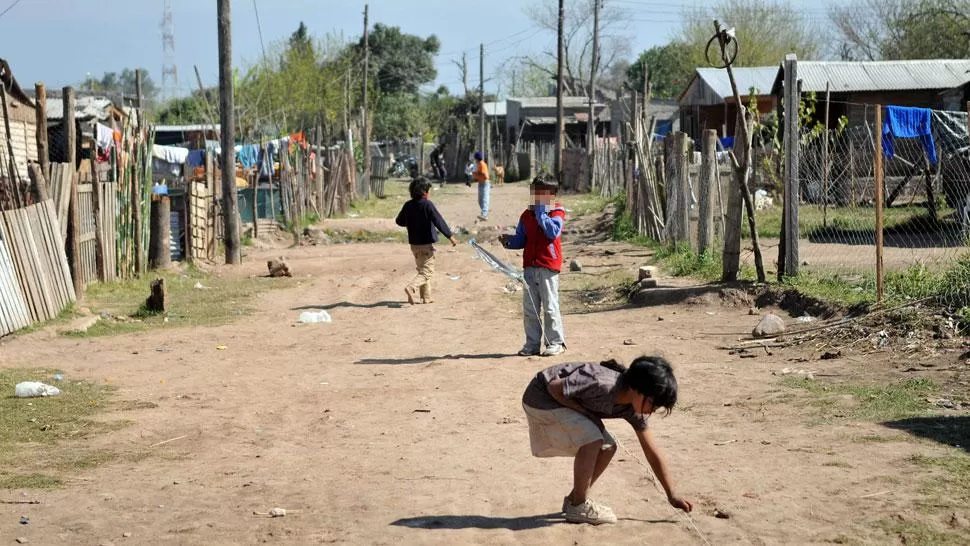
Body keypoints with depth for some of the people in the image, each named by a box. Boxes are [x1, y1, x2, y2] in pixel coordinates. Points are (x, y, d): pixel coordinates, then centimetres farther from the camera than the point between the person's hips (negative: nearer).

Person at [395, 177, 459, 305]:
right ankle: (412, 287, -27)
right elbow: (439, 221, -19)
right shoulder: (427, 204, -16)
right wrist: (450, 236, -15)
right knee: (427, 271, -4)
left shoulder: (408, 205, 3)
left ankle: (426, 297, 20)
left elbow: (399, 221, 14)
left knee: (422, 269, 19)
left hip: (414, 244, 7)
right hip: (426, 244, -7)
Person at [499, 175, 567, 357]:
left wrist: (541, 213, -15)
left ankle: (556, 342, 6)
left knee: (550, 307, -2)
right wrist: (508, 241, -3)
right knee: (529, 309, 8)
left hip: (548, 266, -6)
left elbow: (553, 232, -20)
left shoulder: (556, 213, -3)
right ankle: (532, 344, 15)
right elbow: (521, 239, 17)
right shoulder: (526, 215, 14)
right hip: (530, 267, 6)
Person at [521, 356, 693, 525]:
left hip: (562, 401, 8)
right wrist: (588, 414, -22)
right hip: (542, 397, -8)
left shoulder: (634, 411, -8)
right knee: (592, 440, -24)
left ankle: (574, 499, 13)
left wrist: (672, 496, -2)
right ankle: (578, 506, -11)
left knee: (608, 448, -1)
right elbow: (554, 388, -26)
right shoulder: (603, 385, -34)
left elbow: (652, 454, -1)